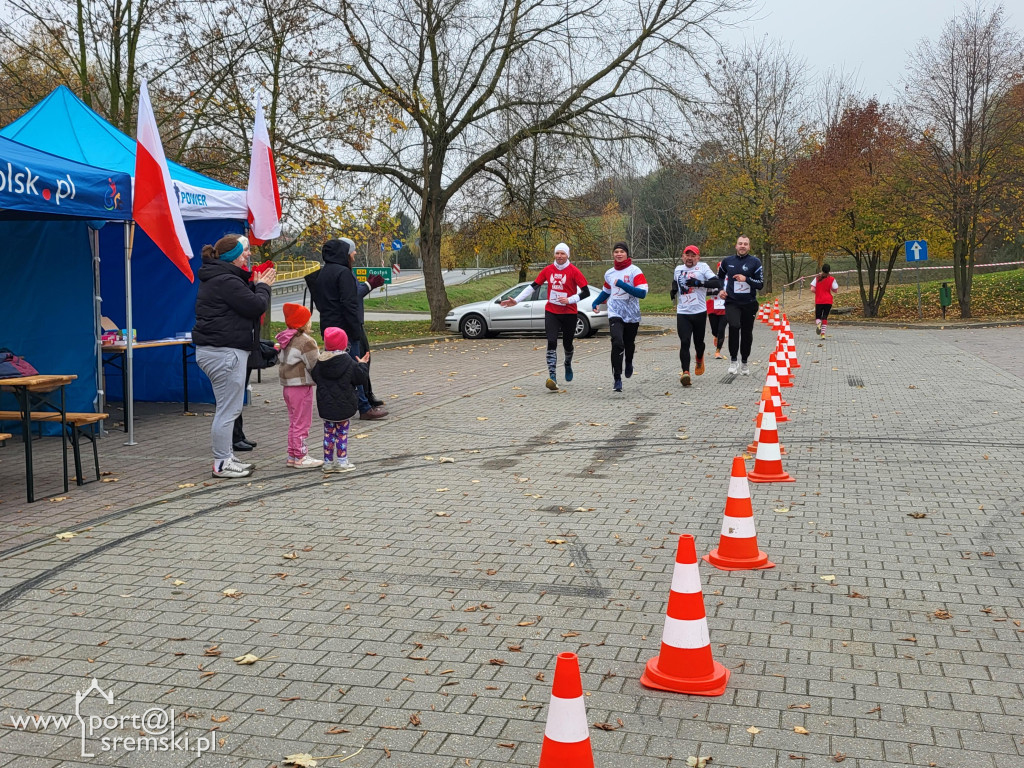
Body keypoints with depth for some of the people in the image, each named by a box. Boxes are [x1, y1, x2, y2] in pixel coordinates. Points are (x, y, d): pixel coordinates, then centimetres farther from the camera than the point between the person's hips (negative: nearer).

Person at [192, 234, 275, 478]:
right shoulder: (226, 281, -17)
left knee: (228, 408, 17)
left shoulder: (216, 277, 16)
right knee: (228, 410, -5)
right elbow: (256, 306, -18)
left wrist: (257, 285, 9)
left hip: (213, 349, 11)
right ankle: (222, 464, 1)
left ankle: (226, 458, 24)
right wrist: (263, 286, -1)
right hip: (225, 351, -11)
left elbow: (244, 300, 21)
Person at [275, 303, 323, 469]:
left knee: (294, 422, 17)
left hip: (288, 385, 9)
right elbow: (316, 366, -16)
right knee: (301, 422, -1)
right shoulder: (306, 342, -16)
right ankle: (300, 457, 4)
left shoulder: (283, 340, 10)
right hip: (301, 386, -9)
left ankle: (292, 455, 23)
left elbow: (280, 361, 15)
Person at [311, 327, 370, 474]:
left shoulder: (319, 363, -3)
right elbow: (361, 378, -7)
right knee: (342, 433, 7)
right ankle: (342, 462, 10)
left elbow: (315, 378, 10)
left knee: (328, 433, 12)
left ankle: (328, 462, 14)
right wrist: (362, 364, 10)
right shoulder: (349, 363, -13)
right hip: (344, 406, -3)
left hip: (325, 406, 3)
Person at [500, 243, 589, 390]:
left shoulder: (573, 271, -6)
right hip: (551, 312, 2)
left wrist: (570, 300, -20)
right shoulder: (548, 270, 3)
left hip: (569, 313, -2)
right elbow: (533, 286, 10)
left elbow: (586, 292, -6)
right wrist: (516, 300, 5)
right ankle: (552, 377, -19)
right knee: (551, 342, -13)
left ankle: (568, 364, 45)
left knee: (567, 344, 10)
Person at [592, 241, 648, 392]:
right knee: (617, 343, -19)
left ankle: (629, 363, 51)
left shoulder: (634, 271, -7)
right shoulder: (609, 274, 8)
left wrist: (622, 284, -23)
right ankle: (617, 379, -15)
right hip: (615, 314, 1)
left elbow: (642, 293, -18)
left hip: (632, 315, -1)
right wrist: (596, 302, 11)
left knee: (629, 344, 15)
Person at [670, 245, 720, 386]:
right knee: (684, 342, -12)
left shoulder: (703, 267, -2)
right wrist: (674, 290, 12)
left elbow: (717, 283, -13)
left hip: (699, 312, -2)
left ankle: (699, 359, 44)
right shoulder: (678, 269, 12)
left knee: (698, 342, 11)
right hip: (682, 313, 2)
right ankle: (685, 372, -16)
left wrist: (698, 283, -24)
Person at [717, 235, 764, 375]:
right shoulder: (727, 261, 5)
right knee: (734, 326, -26)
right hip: (732, 302, 0)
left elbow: (760, 284, -3)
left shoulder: (755, 262, -2)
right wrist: (721, 289, 8)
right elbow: (720, 276, 25)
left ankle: (744, 363, 28)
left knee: (747, 333, 9)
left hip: (749, 303, 0)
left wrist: (746, 279, -18)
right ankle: (733, 359, -12)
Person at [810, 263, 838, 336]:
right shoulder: (831, 279, -1)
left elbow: (812, 289, -7)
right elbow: (836, 290, -3)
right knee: (825, 317, 6)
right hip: (828, 301, 0)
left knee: (818, 316, 10)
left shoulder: (817, 278, 1)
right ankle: (823, 333, -1)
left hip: (818, 301, 0)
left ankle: (818, 324, -24)